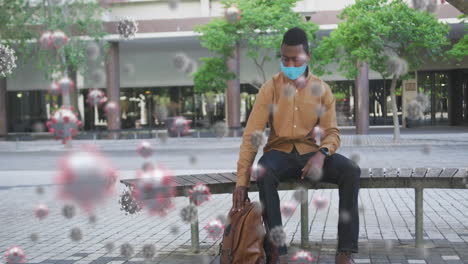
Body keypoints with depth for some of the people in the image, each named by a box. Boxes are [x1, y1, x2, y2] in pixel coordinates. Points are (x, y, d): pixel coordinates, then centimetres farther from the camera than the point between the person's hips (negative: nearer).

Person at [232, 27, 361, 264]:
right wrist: (242, 180, -19)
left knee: (351, 171, -26)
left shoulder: (322, 89, 4)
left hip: (311, 152, 2)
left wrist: (322, 153, -25)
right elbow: (252, 134, -9)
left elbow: (332, 132, 2)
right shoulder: (270, 88, -3)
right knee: (264, 173, -37)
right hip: (280, 152, -2)